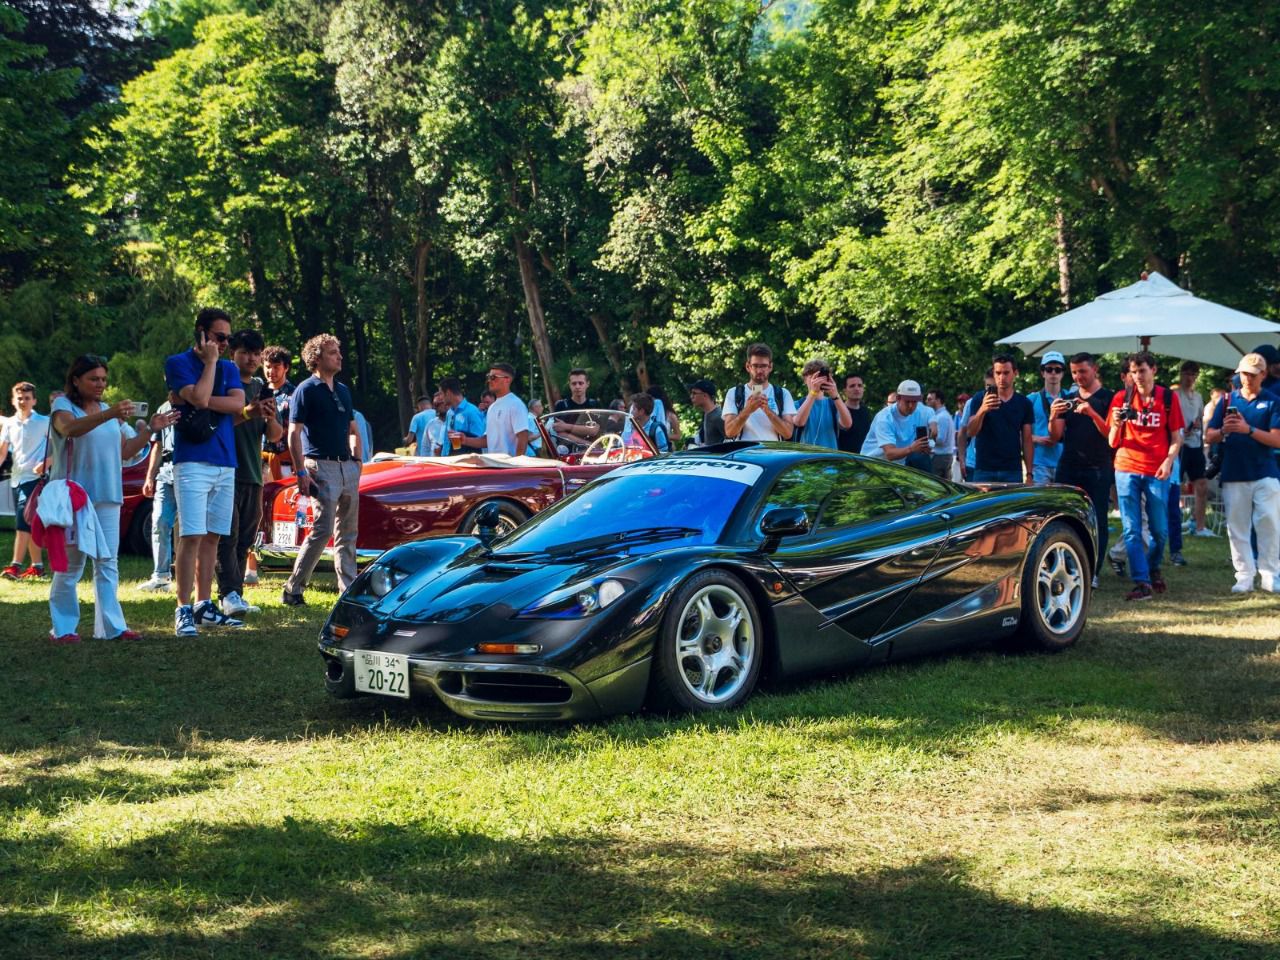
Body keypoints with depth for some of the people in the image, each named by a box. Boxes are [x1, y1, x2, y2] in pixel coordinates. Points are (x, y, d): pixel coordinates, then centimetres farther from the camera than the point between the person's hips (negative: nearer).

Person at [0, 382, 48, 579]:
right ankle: (37, 566, 16)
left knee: (23, 522, -15)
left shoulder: (44, 422, -4)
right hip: (16, 479, 6)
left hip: (34, 478, -6)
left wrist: (46, 463, -16)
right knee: (30, 525, 10)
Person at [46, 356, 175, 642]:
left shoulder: (109, 411, 18)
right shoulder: (63, 405, -3)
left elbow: (125, 451, 22)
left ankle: (111, 626, 5)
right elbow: (69, 428, -27)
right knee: (70, 563, -5)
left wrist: (151, 430, 10)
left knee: (108, 563, 4)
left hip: (107, 498, 6)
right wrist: (108, 415, -40)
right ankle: (63, 628, 0)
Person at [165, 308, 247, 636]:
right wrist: (210, 360, -7)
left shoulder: (229, 368, 16)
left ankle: (204, 605, 15)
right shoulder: (179, 363, -1)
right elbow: (199, 397, -17)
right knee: (192, 537, -12)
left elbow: (237, 403, -2)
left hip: (226, 464, 6)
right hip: (192, 462, -6)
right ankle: (183, 611, -12)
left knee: (212, 537, 9)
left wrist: (193, 399, -10)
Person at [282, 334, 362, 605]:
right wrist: (302, 473, -16)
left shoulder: (343, 390, 17)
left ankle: (350, 590, 11)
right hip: (321, 466, -7)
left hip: (348, 467, 7)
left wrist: (357, 460, 12)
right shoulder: (306, 390, -4)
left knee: (348, 533, 7)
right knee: (322, 530, -13)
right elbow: (294, 434, -9)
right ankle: (293, 589, -6)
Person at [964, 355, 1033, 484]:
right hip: (984, 470, -2)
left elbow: (1027, 440, 8)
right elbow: (970, 433, -9)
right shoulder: (980, 399, 0)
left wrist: (1029, 473, 1)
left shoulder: (1024, 403, 6)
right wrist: (982, 410, -27)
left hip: (1013, 471, 2)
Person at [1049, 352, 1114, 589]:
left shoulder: (1108, 398, 2)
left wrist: (1092, 414, -20)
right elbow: (1055, 437, 10)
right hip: (1068, 468, 4)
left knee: (1097, 521, -4)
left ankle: (1092, 572, -2)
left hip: (1098, 469, -3)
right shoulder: (1067, 400, 14)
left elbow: (1111, 434, -5)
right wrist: (1054, 416, -11)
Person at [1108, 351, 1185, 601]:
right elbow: (1113, 442, 6)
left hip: (1157, 472, 0)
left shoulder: (1168, 398, 4)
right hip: (1127, 468, 0)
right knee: (1131, 530, -5)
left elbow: (1176, 437, 6)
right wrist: (1116, 425, -15)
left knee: (1160, 530, 3)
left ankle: (1153, 568, 30)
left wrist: (1169, 461, -11)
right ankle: (1142, 583, -4)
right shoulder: (1121, 398, 5)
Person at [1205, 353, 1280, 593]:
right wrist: (1223, 431, -13)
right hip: (1233, 475, 2)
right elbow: (1209, 437, 8)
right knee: (1237, 528, 2)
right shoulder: (1228, 400, 9)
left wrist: (1248, 429, -18)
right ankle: (1244, 576, 8)